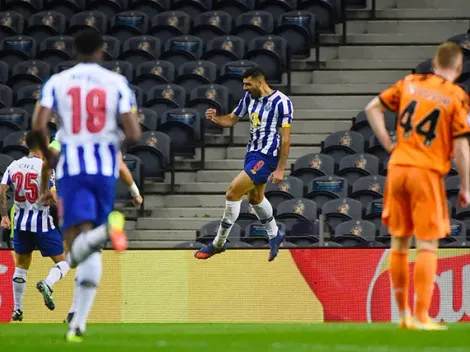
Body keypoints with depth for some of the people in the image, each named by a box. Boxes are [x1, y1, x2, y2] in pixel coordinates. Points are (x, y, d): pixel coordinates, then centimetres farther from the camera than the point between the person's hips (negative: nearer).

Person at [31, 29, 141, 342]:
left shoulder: (57, 82, 4)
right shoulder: (117, 83, 3)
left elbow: (39, 125, -8)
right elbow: (134, 134, -5)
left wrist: (49, 157, 10)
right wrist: (127, 142, 19)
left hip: (71, 166, -1)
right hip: (105, 166, 1)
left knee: (76, 248, -11)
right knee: (91, 253, 10)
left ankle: (100, 233, -44)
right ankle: (79, 323, 5)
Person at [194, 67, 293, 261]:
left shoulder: (281, 102, -19)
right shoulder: (250, 97, 3)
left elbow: (285, 138, -17)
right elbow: (231, 119, 13)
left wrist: (280, 169, -19)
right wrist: (215, 118, -9)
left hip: (266, 157, -9)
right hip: (253, 152, 9)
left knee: (232, 193, -12)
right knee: (255, 198, 25)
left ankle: (218, 243, -1)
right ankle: (274, 235, 47)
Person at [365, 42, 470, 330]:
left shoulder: (409, 84, 9)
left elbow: (373, 108, 13)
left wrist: (389, 145, 13)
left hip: (398, 168, 5)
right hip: (428, 172, -5)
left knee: (399, 242, 13)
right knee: (427, 245, -1)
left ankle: (403, 314, 18)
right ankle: (421, 316, -5)